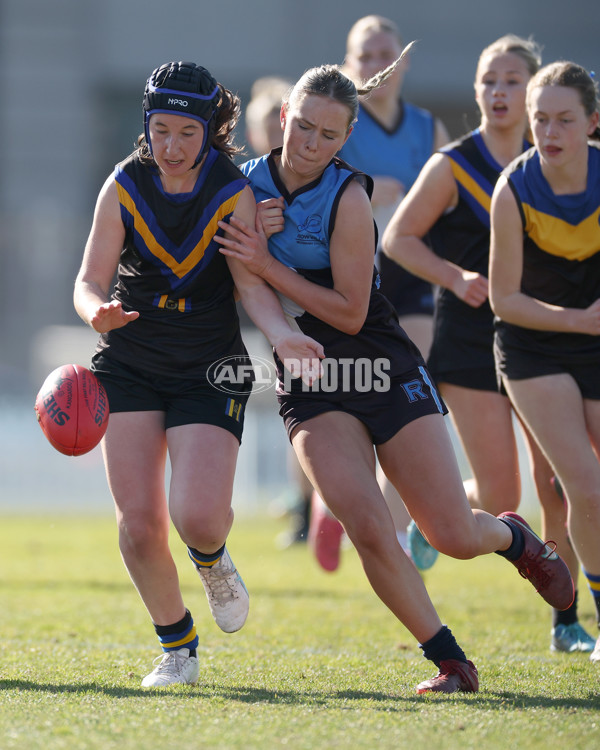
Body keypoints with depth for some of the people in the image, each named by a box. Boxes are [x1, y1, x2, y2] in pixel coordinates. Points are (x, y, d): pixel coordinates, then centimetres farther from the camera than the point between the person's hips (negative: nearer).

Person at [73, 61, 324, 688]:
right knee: (139, 522, -8)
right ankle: (176, 646, 16)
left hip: (209, 370, -1)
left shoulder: (234, 194, -10)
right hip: (129, 365, 1)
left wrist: (281, 335, -36)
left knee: (199, 518, -18)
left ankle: (211, 559, 22)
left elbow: (253, 285, -16)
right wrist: (99, 311, -33)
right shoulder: (125, 186, -6)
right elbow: (90, 280, -9)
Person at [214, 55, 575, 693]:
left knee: (453, 537, 0)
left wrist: (267, 265, -20)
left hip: (386, 374, -2)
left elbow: (350, 313, -14)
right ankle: (449, 662, -4)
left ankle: (512, 537, 37)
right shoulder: (248, 185, -1)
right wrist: (255, 238, -10)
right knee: (367, 527, -19)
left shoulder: (348, 197, -14)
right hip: (311, 390, 3)